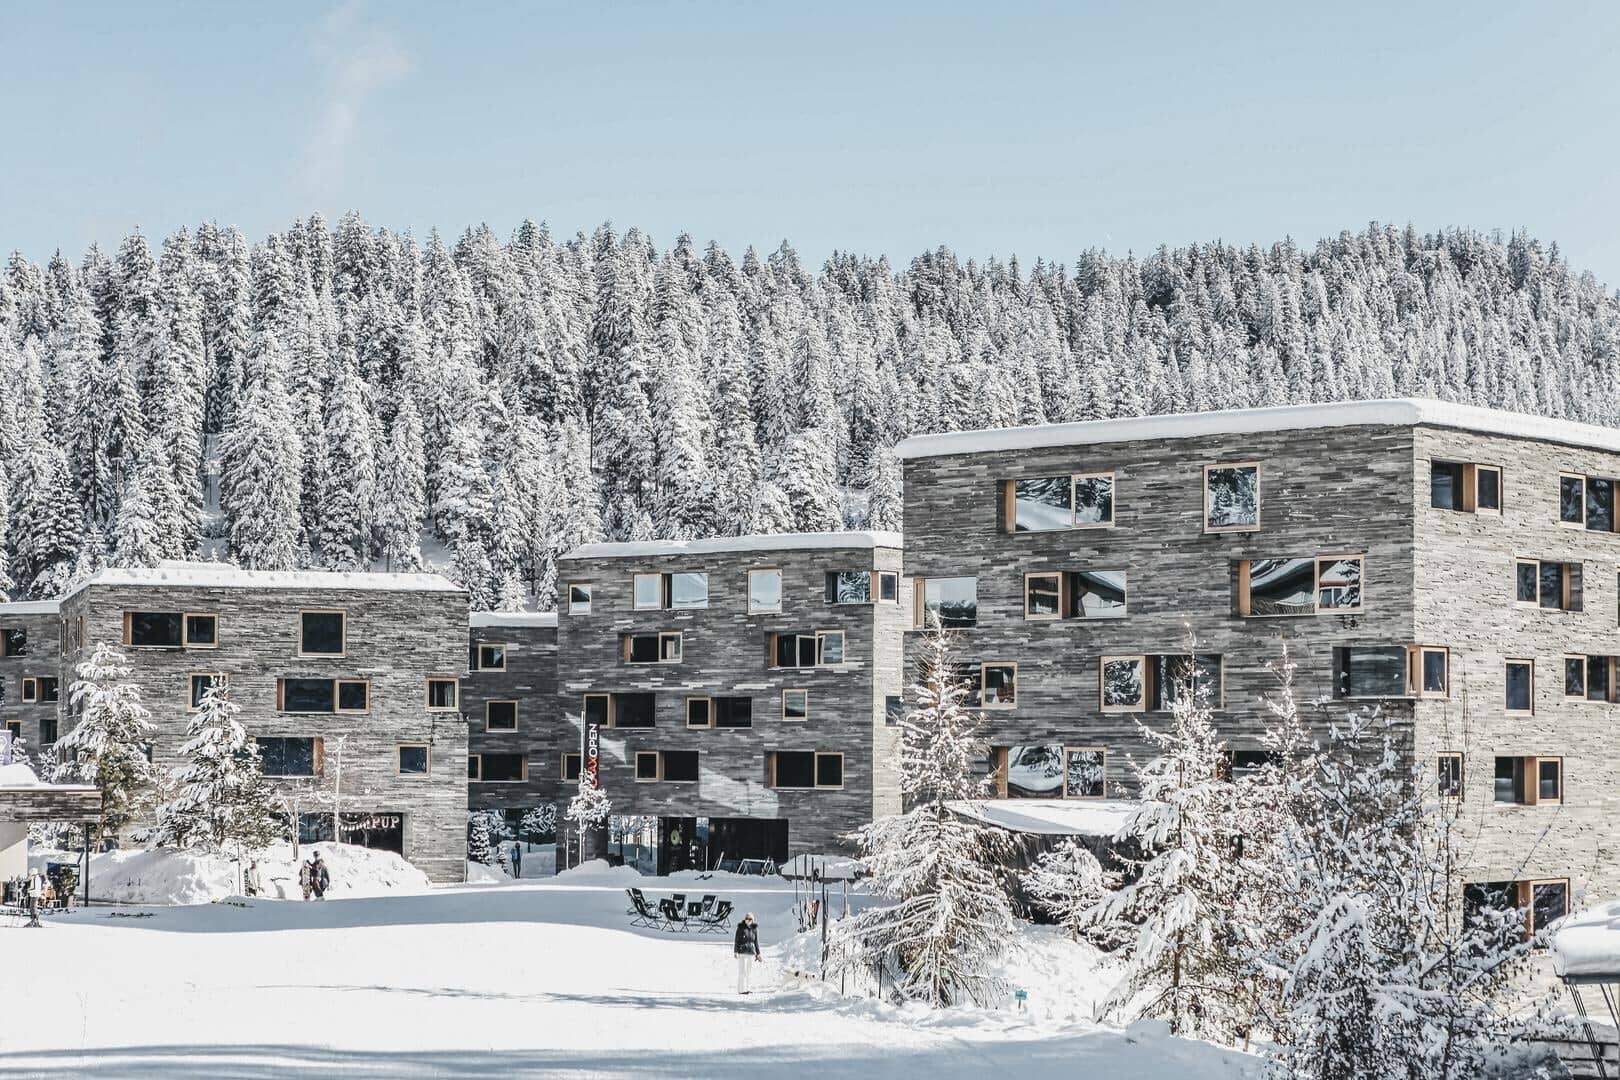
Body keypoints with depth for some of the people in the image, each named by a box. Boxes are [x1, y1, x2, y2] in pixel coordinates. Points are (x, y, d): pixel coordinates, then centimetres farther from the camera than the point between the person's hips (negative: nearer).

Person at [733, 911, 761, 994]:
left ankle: (746, 988, 10)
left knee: (749, 972, 4)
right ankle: (741, 990, -8)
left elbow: (756, 941, 10)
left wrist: (758, 954, 9)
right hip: (742, 952, -4)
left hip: (751, 952, 4)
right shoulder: (740, 927, -6)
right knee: (742, 971, -8)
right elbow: (736, 940, -5)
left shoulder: (754, 928, 5)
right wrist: (735, 952, -12)